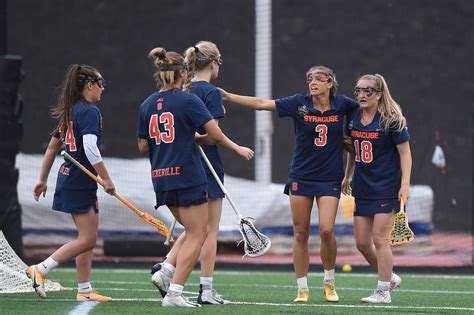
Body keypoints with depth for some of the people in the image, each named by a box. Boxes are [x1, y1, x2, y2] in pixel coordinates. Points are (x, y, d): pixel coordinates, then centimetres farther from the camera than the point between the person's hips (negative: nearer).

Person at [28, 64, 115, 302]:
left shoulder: (68, 112, 14)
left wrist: (42, 180, 24)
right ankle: (40, 269, -7)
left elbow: (52, 147, 18)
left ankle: (84, 290, 13)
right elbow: (90, 149, -25)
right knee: (87, 240, -6)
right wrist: (106, 179, -20)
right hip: (81, 182, -10)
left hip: (69, 177, 10)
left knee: (89, 238, 12)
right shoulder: (90, 111, -14)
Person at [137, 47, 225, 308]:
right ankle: (174, 293, -7)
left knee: (191, 231, 21)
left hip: (161, 179, 7)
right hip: (188, 177, -7)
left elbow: (143, 146, 14)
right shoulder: (188, 100, -9)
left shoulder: (147, 105, 9)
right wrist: (197, 139, 7)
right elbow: (216, 135, -12)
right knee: (196, 235, 0)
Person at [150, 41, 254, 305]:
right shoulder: (211, 93, -13)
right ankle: (206, 290, 3)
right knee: (210, 230, 0)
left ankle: (166, 271, 2)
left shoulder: (184, 91, 9)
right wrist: (239, 149, -7)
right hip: (208, 166, -7)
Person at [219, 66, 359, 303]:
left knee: (326, 230, -12)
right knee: (300, 233, 1)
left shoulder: (342, 104, -2)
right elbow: (261, 104, -6)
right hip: (301, 177, 1)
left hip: (330, 178, -1)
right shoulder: (299, 104, -4)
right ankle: (302, 289, 10)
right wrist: (228, 96, -12)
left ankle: (329, 282, 11)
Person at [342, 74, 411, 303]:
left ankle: (383, 291, -1)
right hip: (362, 189, 6)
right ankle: (390, 278, 25)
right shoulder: (354, 118, 6)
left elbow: (405, 152, -9)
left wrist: (405, 185, -16)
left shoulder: (391, 120, -11)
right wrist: (347, 176, 23)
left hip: (386, 189, -6)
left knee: (379, 239, -10)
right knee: (362, 243, 5)